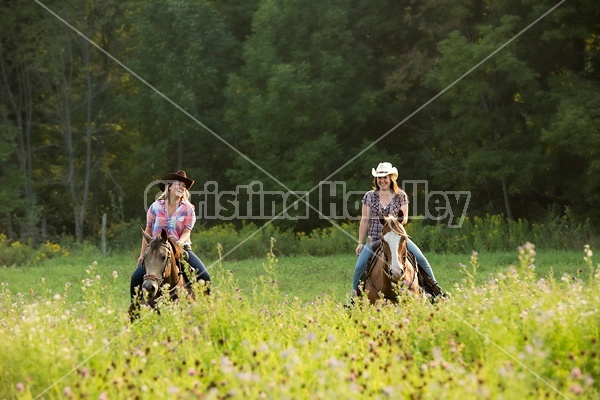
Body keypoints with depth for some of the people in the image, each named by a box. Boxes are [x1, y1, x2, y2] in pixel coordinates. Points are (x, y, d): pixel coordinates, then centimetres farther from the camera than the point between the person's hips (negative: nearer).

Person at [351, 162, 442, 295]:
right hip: (375, 238, 0)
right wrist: (360, 243, 3)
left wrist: (402, 219, -22)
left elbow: (405, 217, 4)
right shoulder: (369, 196, 3)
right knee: (359, 266, -15)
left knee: (421, 258, -14)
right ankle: (355, 293, 4)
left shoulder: (401, 196, 3)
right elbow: (364, 220, 5)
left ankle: (434, 286, 1)